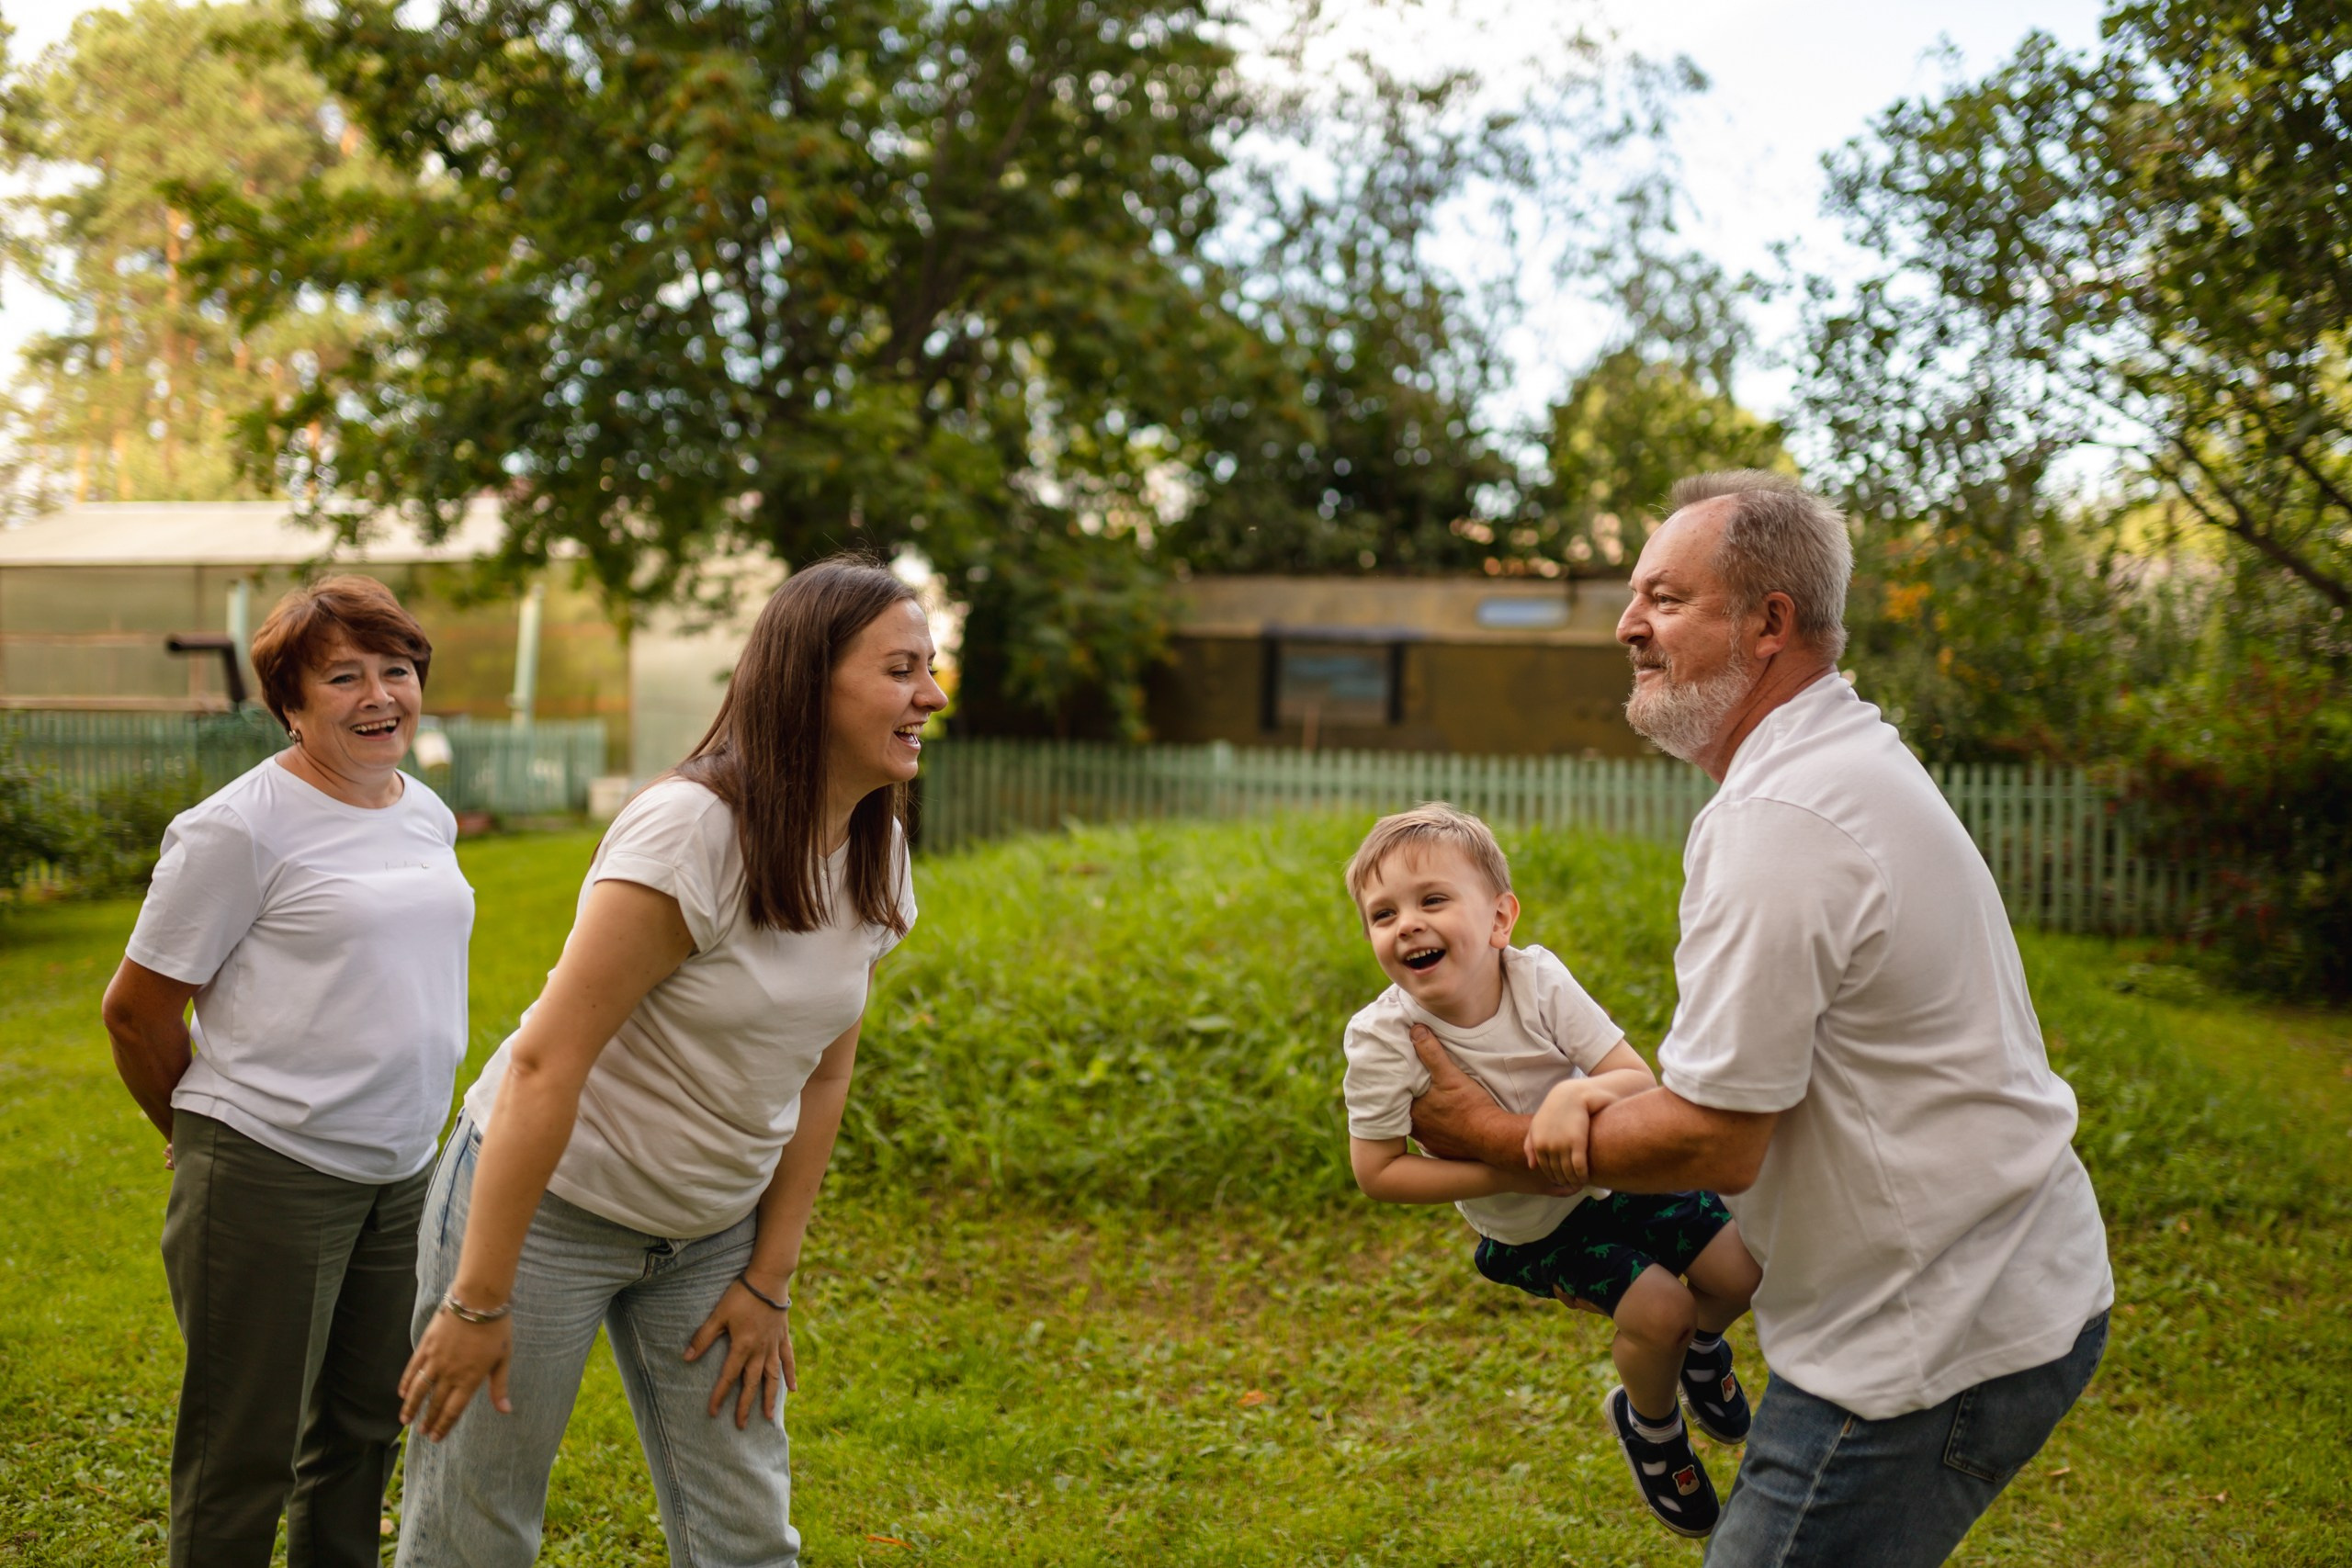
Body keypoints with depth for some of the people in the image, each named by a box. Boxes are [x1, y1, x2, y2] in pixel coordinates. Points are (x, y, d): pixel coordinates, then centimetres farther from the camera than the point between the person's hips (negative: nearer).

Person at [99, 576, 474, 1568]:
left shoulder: (428, 815, 9)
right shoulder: (239, 829, -13)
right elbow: (136, 1009, -6)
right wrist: (206, 1135, 7)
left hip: (401, 1172, 7)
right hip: (270, 1177, -7)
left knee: (367, 1426, 18)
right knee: (246, 1451, 3)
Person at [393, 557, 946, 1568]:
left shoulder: (875, 859, -3)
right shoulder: (690, 832, -26)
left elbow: (822, 1078, 4)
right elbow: (547, 1063, -25)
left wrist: (769, 1279, 4)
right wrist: (478, 1298, -23)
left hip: (710, 1233, 7)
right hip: (545, 1202, -6)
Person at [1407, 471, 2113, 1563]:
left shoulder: (1777, 821, -23)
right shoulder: (1858, 757, 11)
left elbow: (1713, 1142, -21)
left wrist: (1497, 1135, -9)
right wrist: (1598, 1100, 12)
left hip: (1939, 1346, -10)